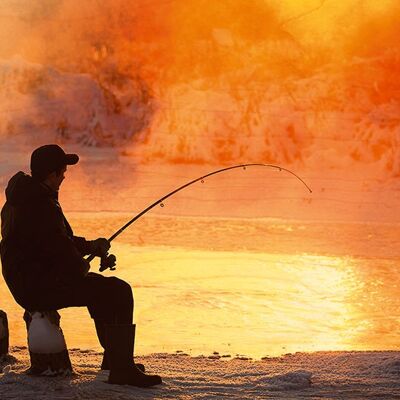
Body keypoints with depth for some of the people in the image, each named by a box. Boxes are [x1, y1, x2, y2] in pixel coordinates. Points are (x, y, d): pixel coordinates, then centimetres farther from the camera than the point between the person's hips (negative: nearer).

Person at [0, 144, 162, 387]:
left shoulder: (21, 200, 14)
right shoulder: (41, 205, -21)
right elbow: (60, 249, -25)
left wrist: (91, 246, 10)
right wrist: (83, 266, -4)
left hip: (26, 283, 11)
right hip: (40, 287, -11)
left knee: (100, 286, 27)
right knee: (118, 292, -14)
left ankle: (114, 358, 32)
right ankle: (122, 370, -15)